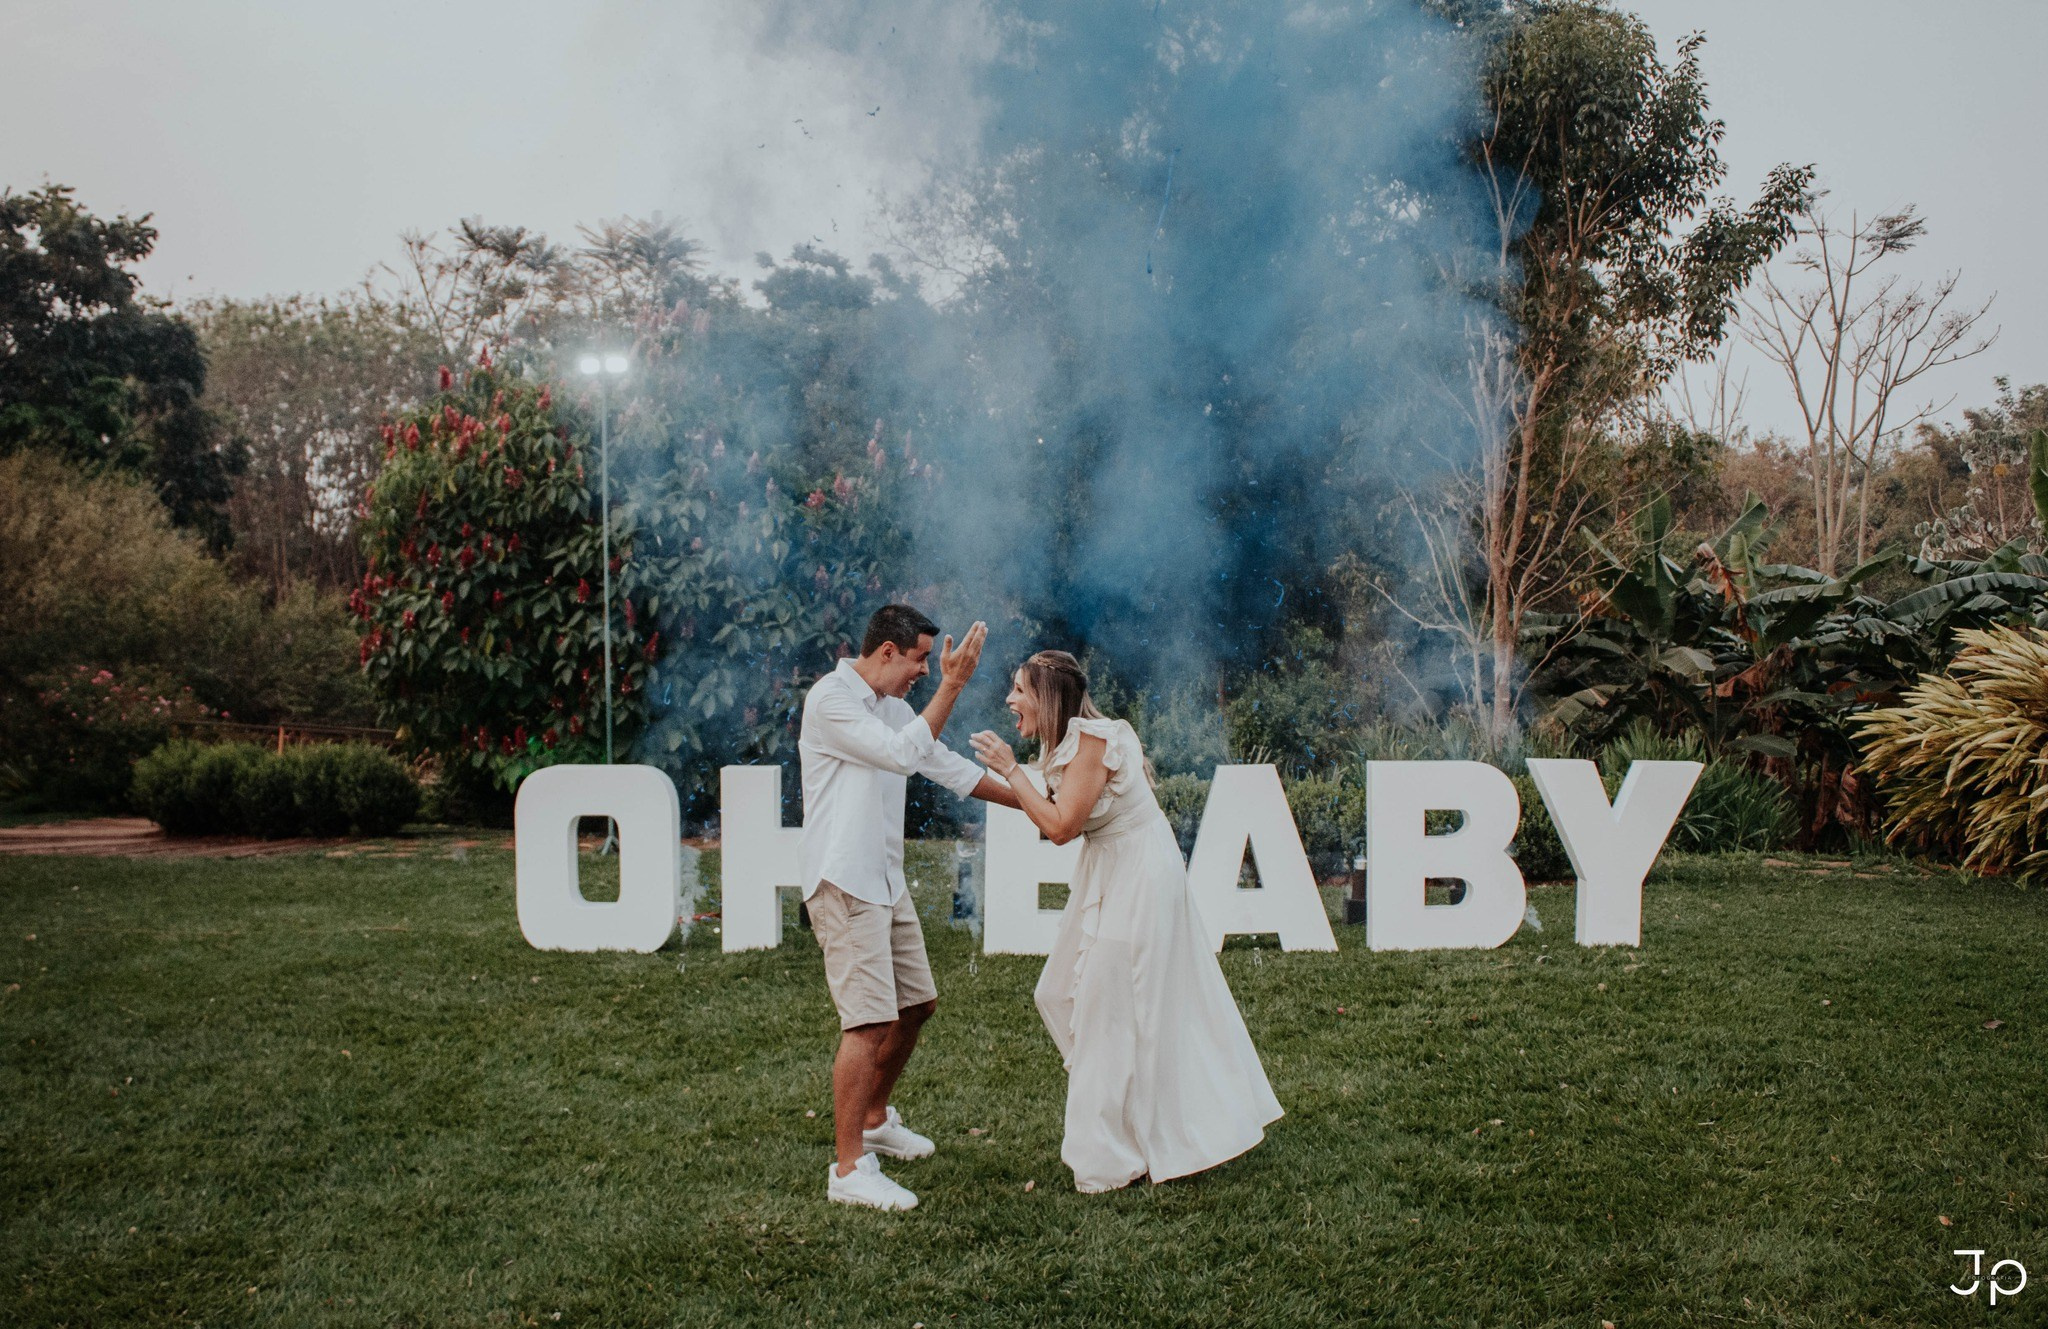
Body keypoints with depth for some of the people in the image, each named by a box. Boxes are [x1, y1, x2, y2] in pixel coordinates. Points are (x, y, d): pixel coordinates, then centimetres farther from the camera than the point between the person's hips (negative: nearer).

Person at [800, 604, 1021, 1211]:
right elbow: (903, 754, -21)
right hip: (844, 882, -9)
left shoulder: (893, 707, 15)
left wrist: (1028, 802, 22)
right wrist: (951, 686, -20)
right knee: (869, 1020, -13)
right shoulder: (830, 698, -13)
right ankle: (848, 1168, -8)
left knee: (917, 1003, 16)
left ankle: (875, 1119, 35)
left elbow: (947, 766, 21)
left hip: (886, 882, 10)